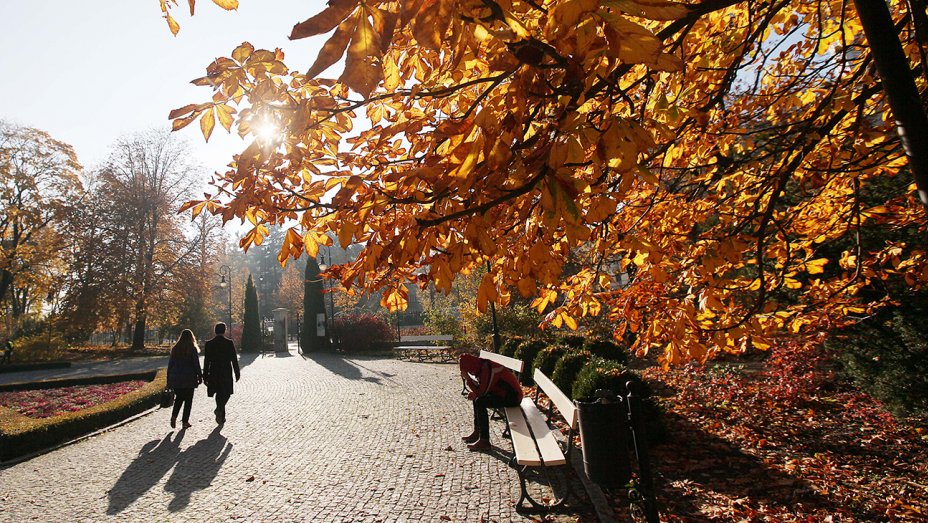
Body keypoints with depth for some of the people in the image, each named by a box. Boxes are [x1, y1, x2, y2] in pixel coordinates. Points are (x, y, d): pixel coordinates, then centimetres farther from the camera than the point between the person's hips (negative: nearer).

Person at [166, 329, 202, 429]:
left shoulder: (175, 349, 5)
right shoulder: (193, 349, -7)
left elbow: (170, 364, 9)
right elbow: (196, 364, -8)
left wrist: (169, 379, 15)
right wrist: (200, 376, 0)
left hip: (176, 378, 4)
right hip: (189, 378, -4)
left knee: (179, 398, 17)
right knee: (188, 399, 5)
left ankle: (174, 416, -2)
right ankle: (185, 421, 7)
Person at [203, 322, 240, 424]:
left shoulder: (209, 343, 0)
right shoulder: (229, 343, -7)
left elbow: (206, 361, 1)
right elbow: (234, 359, -5)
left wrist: (205, 376, 6)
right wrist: (237, 373, 3)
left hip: (214, 374, 3)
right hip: (226, 374, -3)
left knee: (219, 394, 14)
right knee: (226, 394, 10)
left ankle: (221, 416, 19)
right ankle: (219, 409, -15)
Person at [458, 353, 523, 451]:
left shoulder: (487, 369, -25)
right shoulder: (482, 365, 4)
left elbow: (481, 392, -25)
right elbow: (482, 388, 14)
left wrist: (467, 378, -20)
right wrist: (474, 393, -4)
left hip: (512, 396, -10)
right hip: (504, 391, 10)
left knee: (480, 402, -21)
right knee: (477, 398, 14)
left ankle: (484, 441, -15)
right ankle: (477, 432, 22)